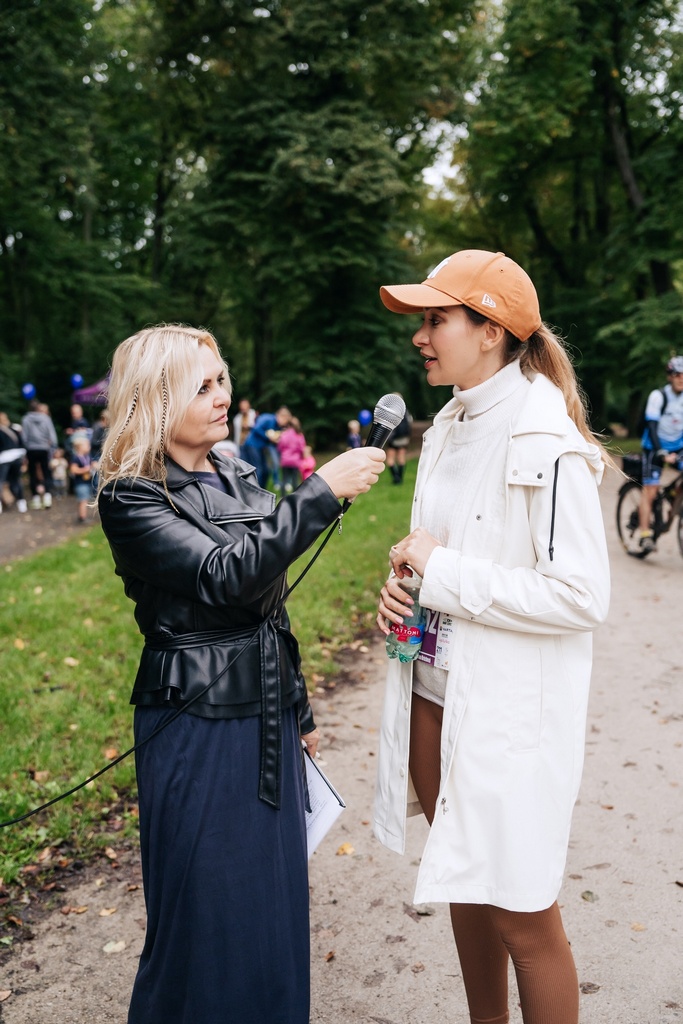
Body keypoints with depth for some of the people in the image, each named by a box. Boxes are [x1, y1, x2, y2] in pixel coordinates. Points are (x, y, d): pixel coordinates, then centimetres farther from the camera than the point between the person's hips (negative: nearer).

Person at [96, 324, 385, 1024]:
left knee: (276, 898, 18)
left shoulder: (237, 478, 8)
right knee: (208, 914, 8)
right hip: (197, 725, -6)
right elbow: (225, 577, -27)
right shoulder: (131, 499, -13)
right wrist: (322, 492, -29)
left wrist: (299, 710, 17)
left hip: (267, 717, 7)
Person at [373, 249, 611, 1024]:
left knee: (520, 915, 6)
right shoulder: (448, 428, 8)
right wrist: (407, 583, 0)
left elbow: (581, 595, -23)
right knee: (465, 884, 21)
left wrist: (441, 571, -19)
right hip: (434, 692, 8)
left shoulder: (544, 440, -17)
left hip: (509, 709, -8)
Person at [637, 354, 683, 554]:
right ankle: (645, 536, -5)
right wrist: (662, 454, -34)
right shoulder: (658, 396, -19)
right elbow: (652, 427, -24)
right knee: (650, 491, -9)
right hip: (655, 448, -4)